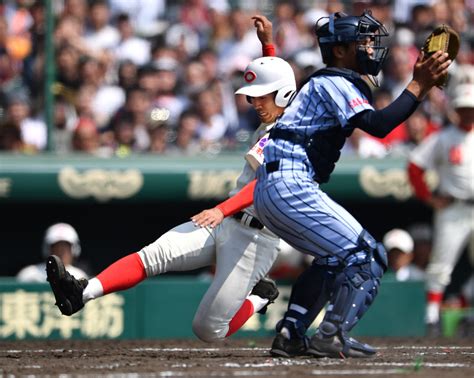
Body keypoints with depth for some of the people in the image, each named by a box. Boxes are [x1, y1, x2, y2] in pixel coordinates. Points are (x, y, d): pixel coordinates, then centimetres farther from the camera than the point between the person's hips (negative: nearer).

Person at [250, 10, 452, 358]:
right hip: (292, 186, -10)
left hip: (268, 191, 10)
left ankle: (290, 335, 15)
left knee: (335, 258, 25)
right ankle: (332, 337, -14)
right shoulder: (335, 83, -8)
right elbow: (378, 125, -21)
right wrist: (419, 87, -21)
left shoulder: (325, 83, 25)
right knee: (368, 256, -7)